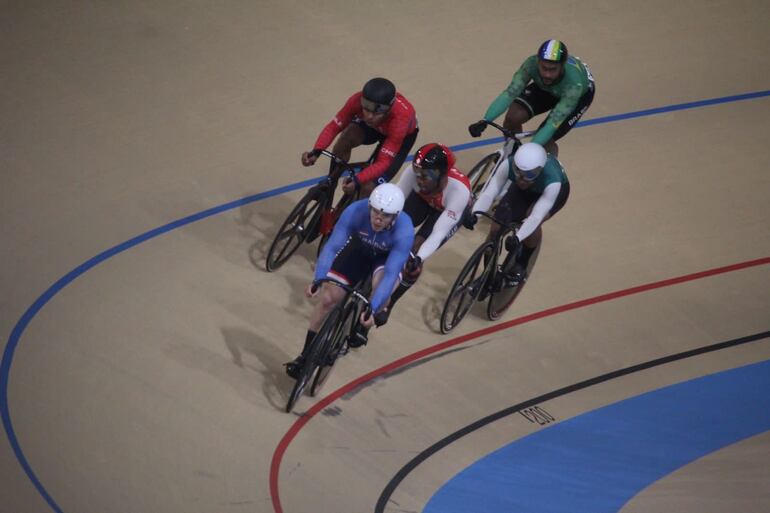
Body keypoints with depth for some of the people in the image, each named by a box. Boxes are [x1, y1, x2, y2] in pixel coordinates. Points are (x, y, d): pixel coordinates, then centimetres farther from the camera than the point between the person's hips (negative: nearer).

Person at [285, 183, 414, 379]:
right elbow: (331, 246, -35)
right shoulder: (356, 211, -35)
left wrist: (372, 309, -50)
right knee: (328, 298, -8)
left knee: (381, 283, -34)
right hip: (358, 249, 2)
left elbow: (391, 274, -41)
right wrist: (318, 280, -48)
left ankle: (364, 326, -3)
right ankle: (305, 354, 9)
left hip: (388, 257, -2)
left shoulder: (404, 230, -38)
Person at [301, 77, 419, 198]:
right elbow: (334, 126, -27)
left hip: (403, 135, -3)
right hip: (374, 126, 3)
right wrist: (316, 152, -44)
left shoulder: (400, 119, -43)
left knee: (369, 188, -18)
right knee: (345, 139, -29)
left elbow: (383, 162, -41)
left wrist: (357, 180, -57)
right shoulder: (357, 100, -36)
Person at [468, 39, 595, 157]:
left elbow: (553, 123, -46)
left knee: (545, 141, -18)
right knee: (513, 117, -17)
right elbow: (509, 93, -40)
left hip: (581, 93, -3)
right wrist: (485, 121, -53)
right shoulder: (532, 64, -37)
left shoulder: (574, 82, -44)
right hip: (545, 88, 4)